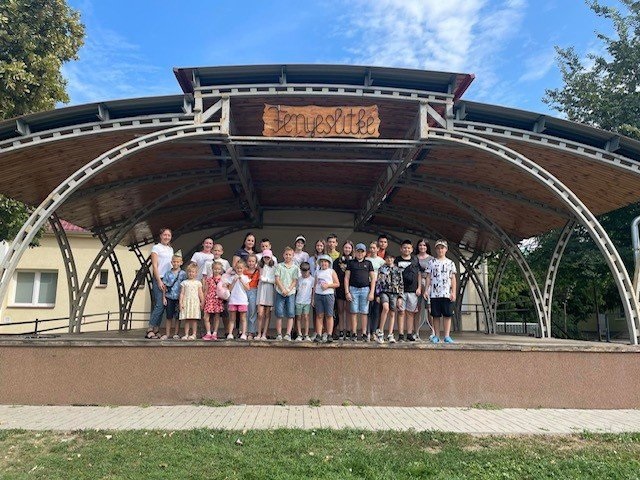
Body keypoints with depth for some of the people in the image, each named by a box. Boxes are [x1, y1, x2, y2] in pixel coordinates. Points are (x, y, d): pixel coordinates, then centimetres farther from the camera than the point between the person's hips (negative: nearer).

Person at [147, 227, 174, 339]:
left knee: (163, 305, 3)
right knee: (159, 305, -13)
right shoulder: (156, 248, -1)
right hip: (158, 279, -6)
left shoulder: (170, 249, 18)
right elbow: (154, 266, -7)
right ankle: (149, 330, -9)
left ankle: (155, 330, 7)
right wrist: (159, 281, -15)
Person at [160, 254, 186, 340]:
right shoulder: (168, 274, 4)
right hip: (169, 297, 1)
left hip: (179, 298, -1)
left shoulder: (183, 274, 0)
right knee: (169, 317, 6)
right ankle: (167, 334, 14)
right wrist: (164, 297, 1)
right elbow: (164, 286, 6)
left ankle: (176, 334, 14)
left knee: (177, 317, 4)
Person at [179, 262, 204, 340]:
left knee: (194, 319, -4)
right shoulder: (184, 282, 9)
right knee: (186, 319, 2)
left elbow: (200, 293, 8)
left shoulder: (198, 283, 8)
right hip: (186, 302, 1)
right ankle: (186, 334, 6)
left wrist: (202, 302, 1)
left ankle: (193, 334, 1)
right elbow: (182, 293, 6)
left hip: (195, 302, -1)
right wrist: (181, 303, -1)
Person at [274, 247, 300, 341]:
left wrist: (288, 290, -11)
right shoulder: (279, 266, 8)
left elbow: (295, 281, 2)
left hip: (291, 293, 0)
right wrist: (283, 289, -11)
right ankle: (279, 334, 3)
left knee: (290, 314, -5)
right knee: (279, 314, -2)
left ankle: (288, 334, -4)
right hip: (280, 292, 0)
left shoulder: (296, 268, 8)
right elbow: (277, 279, 1)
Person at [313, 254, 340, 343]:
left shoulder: (332, 271, 5)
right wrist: (313, 298, 12)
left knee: (329, 315, -3)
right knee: (319, 315, 1)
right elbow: (315, 285, 17)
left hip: (328, 295, -3)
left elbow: (337, 284, 1)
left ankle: (329, 335, 0)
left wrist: (328, 285, -12)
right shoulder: (317, 272, 15)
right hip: (318, 295, 3)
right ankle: (318, 335, 1)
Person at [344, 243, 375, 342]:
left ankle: (364, 334, 6)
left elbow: (373, 278, 9)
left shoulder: (368, 263, 10)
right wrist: (347, 292, -3)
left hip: (365, 289, 0)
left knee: (364, 313, 1)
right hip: (353, 289, 0)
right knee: (354, 312, 0)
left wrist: (371, 292, 0)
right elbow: (346, 278, 6)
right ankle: (354, 334, 4)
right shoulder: (351, 263, 8)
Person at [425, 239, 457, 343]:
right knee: (436, 315, 3)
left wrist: (453, 293, -1)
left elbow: (453, 279, 7)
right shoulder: (432, 262, 10)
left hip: (447, 293, 0)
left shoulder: (450, 263, 10)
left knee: (447, 315, -1)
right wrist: (426, 290, 1)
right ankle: (436, 336, 9)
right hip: (435, 293, 0)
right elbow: (428, 277, 9)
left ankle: (447, 336, 4)